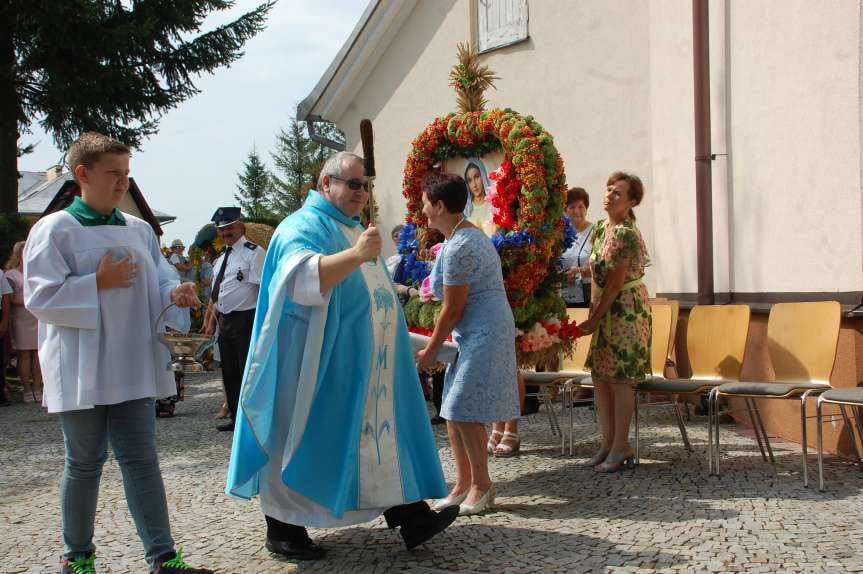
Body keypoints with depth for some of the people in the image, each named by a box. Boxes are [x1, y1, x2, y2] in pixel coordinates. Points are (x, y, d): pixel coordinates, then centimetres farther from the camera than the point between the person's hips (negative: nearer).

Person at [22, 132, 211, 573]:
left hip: (132, 367, 4)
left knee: (141, 459, 3)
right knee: (86, 463, 7)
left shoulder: (139, 230, 10)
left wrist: (175, 294, -10)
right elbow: (40, 296, -11)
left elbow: (159, 282, 12)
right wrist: (99, 283, -15)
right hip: (82, 370, -4)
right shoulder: (55, 229, -6)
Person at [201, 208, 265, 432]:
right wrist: (211, 321, 19)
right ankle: (236, 418, 27)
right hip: (224, 320, 8)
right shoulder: (221, 258, 15)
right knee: (229, 372, 15)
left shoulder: (253, 252, -10)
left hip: (245, 319, -8)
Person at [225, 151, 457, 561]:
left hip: (367, 362, 8)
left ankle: (409, 515, 5)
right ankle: (283, 528, 11)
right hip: (321, 359, -8)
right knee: (305, 436, 0)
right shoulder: (305, 226, -10)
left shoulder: (355, 229, 18)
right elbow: (302, 276, -31)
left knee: (381, 432, 5)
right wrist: (356, 255, -42)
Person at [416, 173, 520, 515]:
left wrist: (430, 351, -4)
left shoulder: (458, 247, -19)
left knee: (464, 410, -6)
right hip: (471, 333, 11)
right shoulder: (468, 234, 14)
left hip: (483, 332, -11)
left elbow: (452, 309, -15)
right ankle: (463, 482, 17)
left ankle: (482, 485, 7)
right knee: (453, 408, 10)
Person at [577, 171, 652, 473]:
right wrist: (594, 312, 12)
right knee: (600, 377, 9)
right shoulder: (600, 228, 10)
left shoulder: (625, 233, -18)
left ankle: (621, 447, 2)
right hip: (606, 309, 9)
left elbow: (616, 283, -18)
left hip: (626, 309, -9)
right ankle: (608, 442, 17)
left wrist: (594, 319, -13)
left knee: (619, 379, -5)